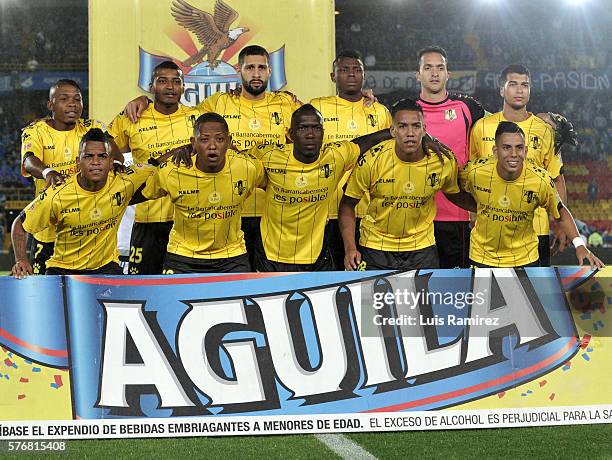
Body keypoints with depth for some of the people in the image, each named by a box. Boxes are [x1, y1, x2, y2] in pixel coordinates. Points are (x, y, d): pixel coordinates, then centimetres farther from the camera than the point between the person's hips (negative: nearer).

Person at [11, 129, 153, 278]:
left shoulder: (124, 183, -14)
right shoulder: (57, 196, -18)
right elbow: (20, 224, -6)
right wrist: (21, 261, -17)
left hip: (105, 266, 1)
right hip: (63, 268, -1)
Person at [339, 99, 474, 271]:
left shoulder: (444, 161, -11)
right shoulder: (372, 160, -16)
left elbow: (456, 194, 10)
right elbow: (348, 204, -6)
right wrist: (350, 248, -14)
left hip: (422, 249, 2)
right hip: (375, 248, -1)